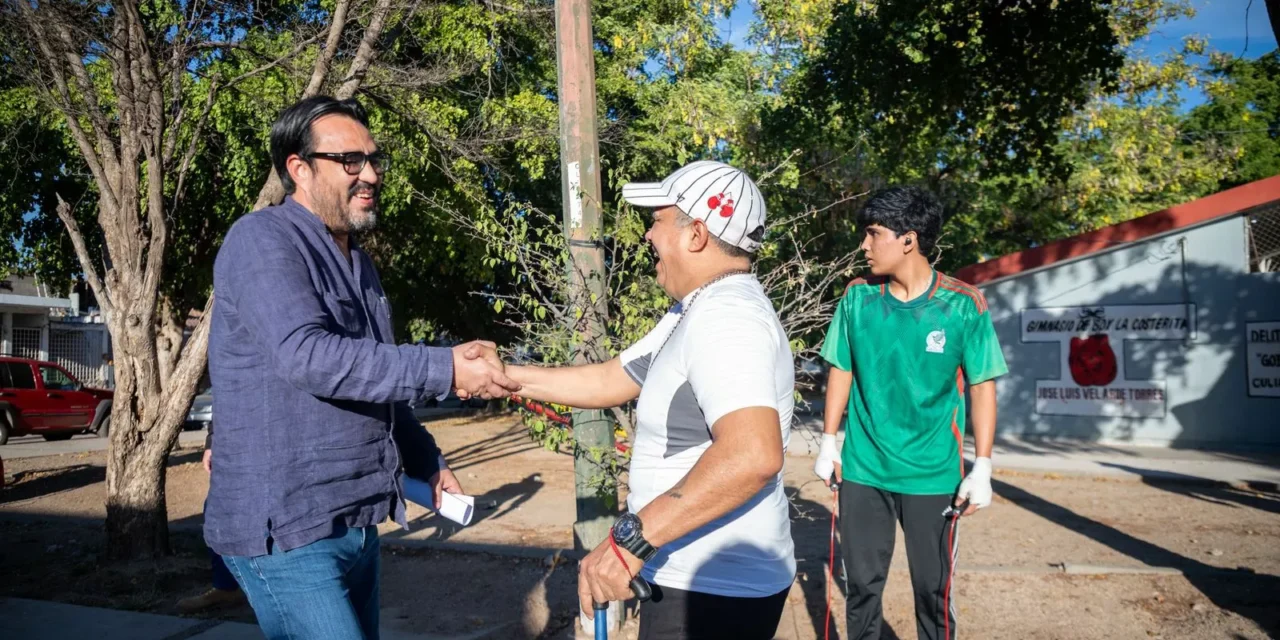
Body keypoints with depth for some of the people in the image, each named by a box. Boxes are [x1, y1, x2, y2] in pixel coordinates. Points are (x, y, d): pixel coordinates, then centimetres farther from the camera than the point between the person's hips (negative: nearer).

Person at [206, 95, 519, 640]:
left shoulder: (358, 261, 15)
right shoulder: (262, 240, -12)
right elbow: (306, 356, -27)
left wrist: (426, 462, 20)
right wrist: (444, 369, -26)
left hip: (356, 524, 8)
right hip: (284, 527, -8)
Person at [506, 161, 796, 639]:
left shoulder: (725, 316, -24)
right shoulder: (697, 313, 11)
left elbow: (753, 455, -38)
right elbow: (609, 380, 13)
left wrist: (632, 538, -36)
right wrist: (506, 375, 11)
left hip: (714, 591, -10)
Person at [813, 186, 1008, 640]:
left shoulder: (964, 305, -9)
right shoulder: (857, 298, -1)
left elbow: (982, 387, -4)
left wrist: (983, 467, -7)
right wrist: (828, 442, 5)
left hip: (933, 474, -2)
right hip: (862, 469, 2)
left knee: (934, 590, 11)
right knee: (862, 584, 13)